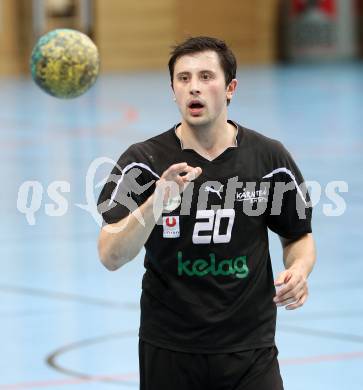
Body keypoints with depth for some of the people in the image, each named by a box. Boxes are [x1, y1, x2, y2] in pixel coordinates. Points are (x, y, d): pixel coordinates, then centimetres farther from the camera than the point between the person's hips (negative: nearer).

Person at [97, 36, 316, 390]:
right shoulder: (142, 161, -7)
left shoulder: (270, 158, -2)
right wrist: (157, 201, -32)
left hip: (250, 350, 0)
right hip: (167, 349, 0)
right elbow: (110, 257, -17)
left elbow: (299, 236, 12)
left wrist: (298, 270, -11)